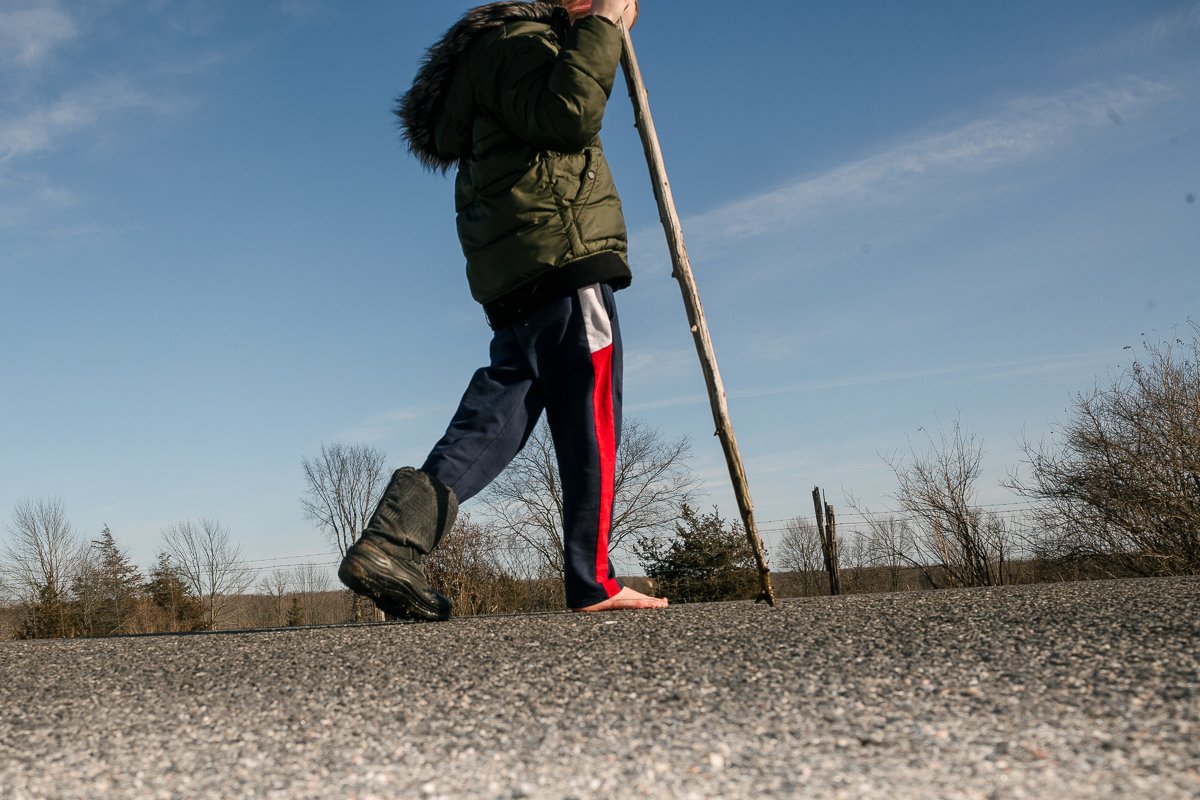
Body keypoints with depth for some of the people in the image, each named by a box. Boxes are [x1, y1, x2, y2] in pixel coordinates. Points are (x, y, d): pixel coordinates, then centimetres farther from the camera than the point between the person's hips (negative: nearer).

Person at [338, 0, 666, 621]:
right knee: (591, 425, -4)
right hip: (564, 261, -10)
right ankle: (593, 583, 0)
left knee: (498, 419, 4)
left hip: (512, 283, 10)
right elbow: (568, 115, -21)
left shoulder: (498, 53, 31)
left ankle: (389, 544, -9)